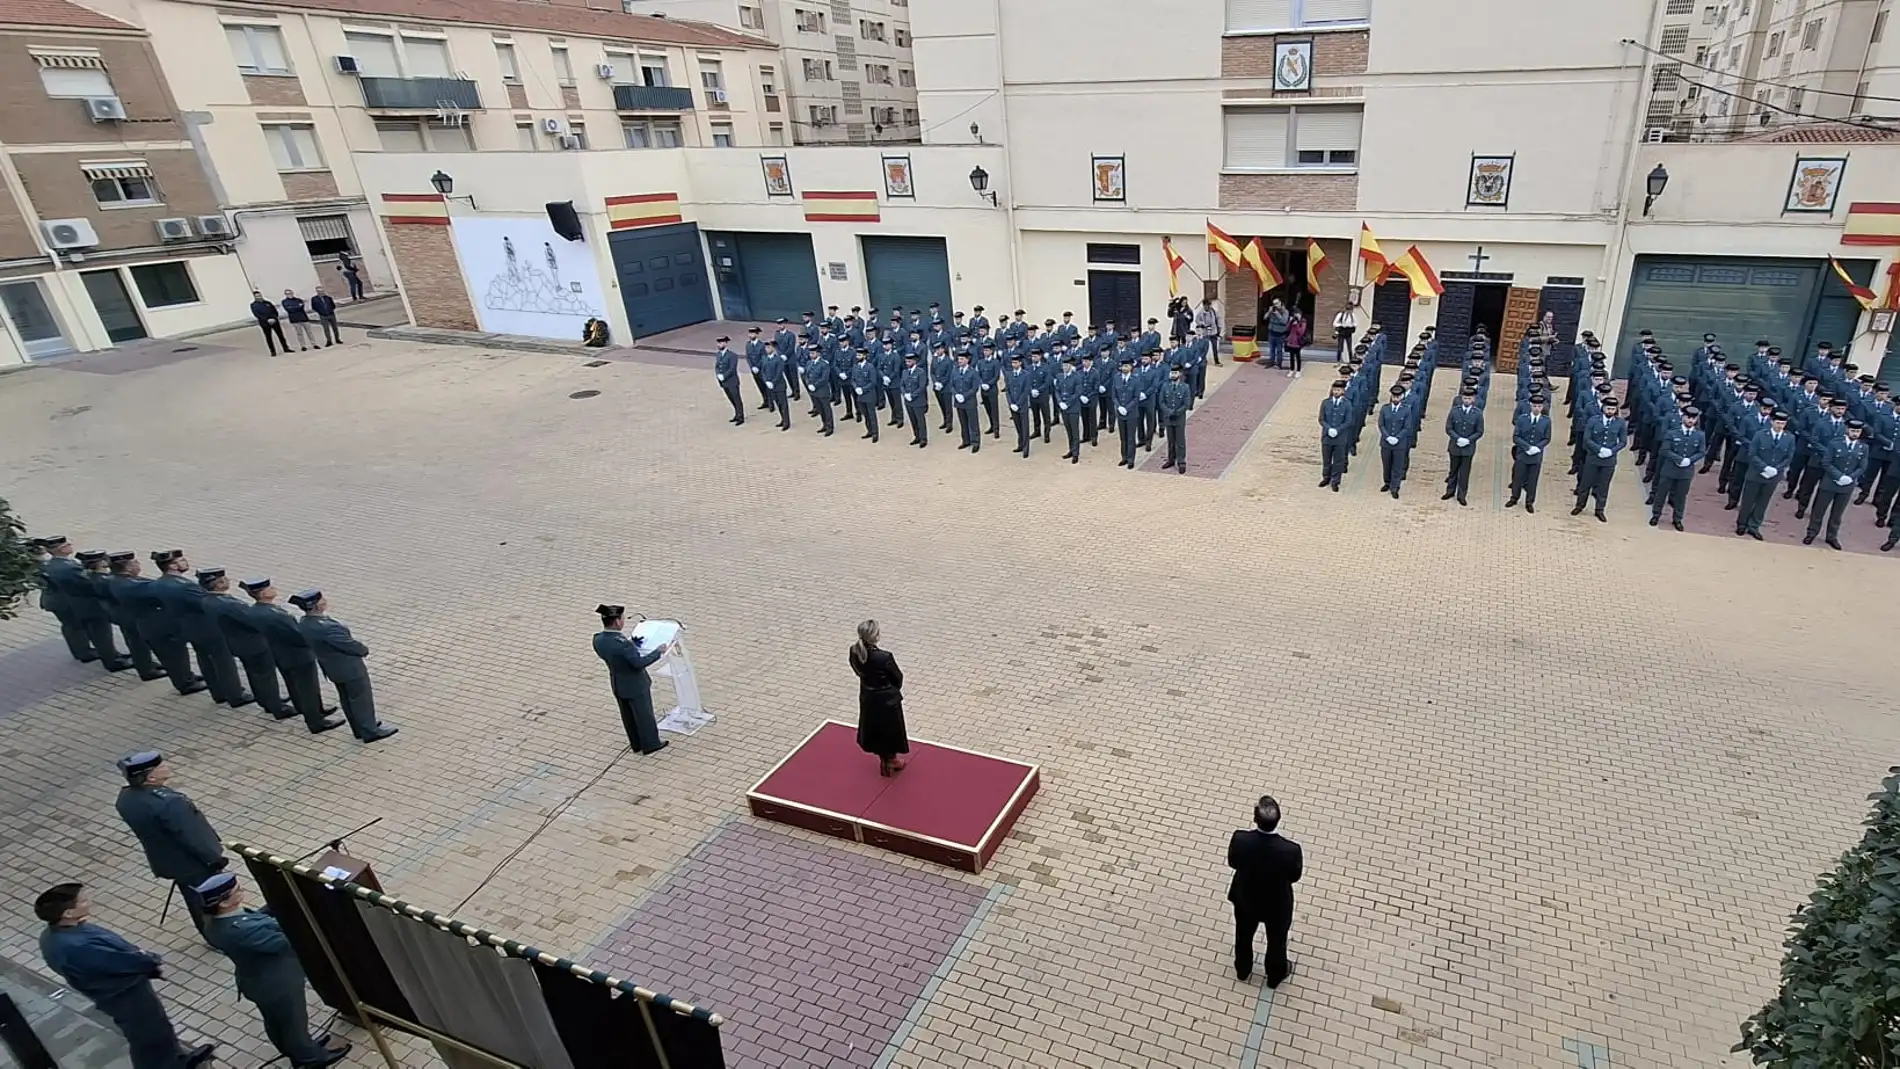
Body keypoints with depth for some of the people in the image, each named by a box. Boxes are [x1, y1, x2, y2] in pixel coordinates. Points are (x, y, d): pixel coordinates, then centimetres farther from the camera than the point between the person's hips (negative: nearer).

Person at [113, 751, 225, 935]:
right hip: (193, 863, -8)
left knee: (195, 899, 26)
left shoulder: (125, 798, -9)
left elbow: (146, 828, 6)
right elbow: (193, 836, -28)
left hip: (165, 862, 8)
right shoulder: (168, 803, -37)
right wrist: (215, 857, -13)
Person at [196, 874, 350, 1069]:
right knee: (294, 1021, 17)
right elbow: (283, 942, -34)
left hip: (259, 982, 8)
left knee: (275, 1021, 29)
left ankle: (296, 1051, 51)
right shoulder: (239, 929, -42)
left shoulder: (214, 923, -12)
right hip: (278, 983, -8)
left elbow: (257, 920, 3)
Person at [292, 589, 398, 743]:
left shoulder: (302, 624, -6)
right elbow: (350, 645, -28)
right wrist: (364, 650, -7)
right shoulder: (326, 627, -35)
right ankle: (370, 732, 22)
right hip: (349, 668, -9)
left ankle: (360, 729, 38)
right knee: (361, 699, 9)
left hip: (331, 668, 9)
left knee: (346, 699, 22)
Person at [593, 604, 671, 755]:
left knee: (628, 716, 23)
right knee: (644, 715, 15)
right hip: (635, 685, -7)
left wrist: (633, 644, 8)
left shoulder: (598, 639, -12)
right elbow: (639, 663, -29)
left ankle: (637, 743, 41)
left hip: (618, 684, 7)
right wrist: (658, 652, -18)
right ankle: (650, 744, 32)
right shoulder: (622, 642, -36)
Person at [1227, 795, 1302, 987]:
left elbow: (1232, 863, -12)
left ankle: (1242, 970, 57)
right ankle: (1275, 975, 56)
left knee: (1243, 936, 31)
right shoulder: (1290, 850, -38)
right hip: (1277, 905, -1)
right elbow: (1294, 877, -15)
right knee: (1276, 941, 30)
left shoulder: (1240, 839, -34)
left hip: (1245, 900, 1)